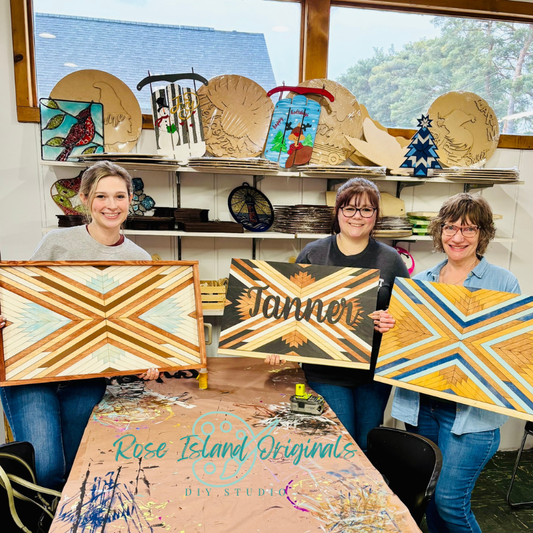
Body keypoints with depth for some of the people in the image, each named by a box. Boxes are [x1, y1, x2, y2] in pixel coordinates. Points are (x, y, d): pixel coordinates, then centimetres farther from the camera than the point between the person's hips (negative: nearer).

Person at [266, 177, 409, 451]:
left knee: (368, 446, 16)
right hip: (325, 369, -1)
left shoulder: (390, 259, 1)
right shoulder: (313, 254, -1)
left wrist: (392, 322, -15)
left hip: (374, 369, 2)